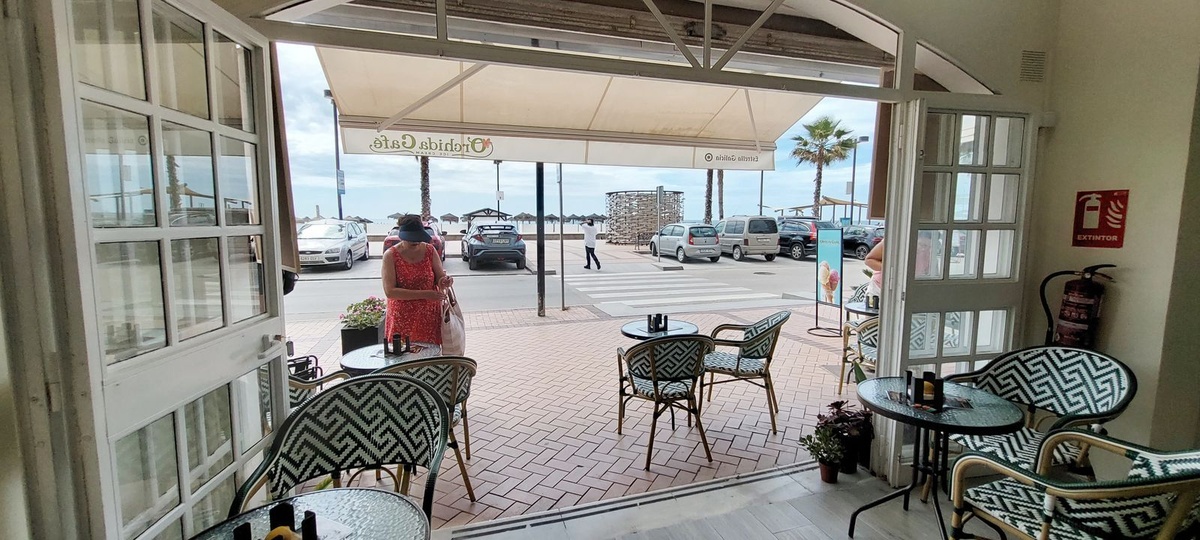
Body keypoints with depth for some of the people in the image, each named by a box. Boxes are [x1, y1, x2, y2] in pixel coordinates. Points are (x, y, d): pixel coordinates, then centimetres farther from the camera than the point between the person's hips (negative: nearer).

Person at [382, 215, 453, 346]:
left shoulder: (430, 250, 1)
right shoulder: (390, 255, -7)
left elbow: (440, 278, 8)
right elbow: (390, 291, -14)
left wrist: (444, 282, -17)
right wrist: (424, 294, -21)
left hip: (429, 317, 2)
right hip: (402, 319, -2)